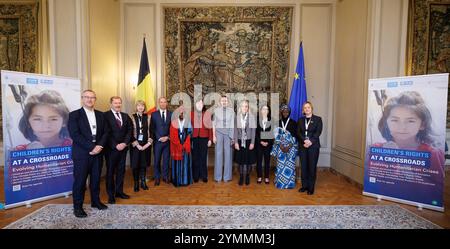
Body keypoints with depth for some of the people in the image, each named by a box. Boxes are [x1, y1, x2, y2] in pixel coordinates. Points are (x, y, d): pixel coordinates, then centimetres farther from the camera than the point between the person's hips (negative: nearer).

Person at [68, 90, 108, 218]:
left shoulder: (100, 115, 11)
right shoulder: (74, 115, -3)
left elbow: (105, 132, 6)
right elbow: (75, 135, -13)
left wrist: (99, 146, -10)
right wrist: (91, 147, -18)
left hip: (98, 152, 4)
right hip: (82, 153, -4)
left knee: (96, 179, 13)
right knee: (80, 181, 4)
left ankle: (95, 201, 29)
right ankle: (77, 206, 19)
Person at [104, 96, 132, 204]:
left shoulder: (125, 116, 11)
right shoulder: (106, 115, -6)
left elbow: (129, 130, 6)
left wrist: (124, 143, -7)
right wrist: (116, 145, -15)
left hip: (123, 147, 5)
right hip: (111, 148, -5)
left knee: (121, 170, 12)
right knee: (110, 171, 7)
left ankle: (119, 191, 24)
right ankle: (111, 194, 18)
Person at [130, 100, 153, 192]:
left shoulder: (147, 117, 3)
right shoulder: (132, 117, -3)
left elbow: (149, 131, 4)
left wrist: (148, 143, -5)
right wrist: (137, 144, -9)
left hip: (145, 144, 2)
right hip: (135, 144, -2)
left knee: (144, 163, 8)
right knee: (135, 164, 4)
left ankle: (143, 182, 21)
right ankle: (136, 183, 17)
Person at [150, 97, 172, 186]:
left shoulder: (171, 114, 4)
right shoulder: (154, 114, 2)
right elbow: (152, 128, -1)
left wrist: (167, 137, -7)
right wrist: (159, 138, -9)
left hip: (167, 141, 1)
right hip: (157, 141, 0)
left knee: (166, 160, 8)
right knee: (157, 160, 7)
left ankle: (165, 177, 21)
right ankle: (157, 178, 20)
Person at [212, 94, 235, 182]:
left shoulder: (231, 111, 1)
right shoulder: (216, 110, 1)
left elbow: (232, 124, 1)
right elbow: (214, 124, 2)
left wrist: (233, 136, -2)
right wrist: (214, 135, -4)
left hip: (228, 133, 0)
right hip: (219, 132, 0)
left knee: (228, 153, 2)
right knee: (218, 153, 1)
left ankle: (227, 176, 14)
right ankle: (218, 176, 11)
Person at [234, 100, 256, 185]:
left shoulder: (252, 117, -2)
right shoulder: (237, 117, 0)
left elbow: (253, 130, -2)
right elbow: (235, 130, 1)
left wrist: (252, 143, -7)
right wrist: (236, 142, -4)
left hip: (249, 141, -1)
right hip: (240, 141, 1)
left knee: (249, 160, 5)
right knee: (240, 160, 6)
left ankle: (247, 177, 22)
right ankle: (241, 177, 19)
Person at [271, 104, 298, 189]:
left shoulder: (293, 122, 2)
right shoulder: (278, 122, 6)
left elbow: (294, 136, -3)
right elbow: (276, 135, 2)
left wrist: (289, 147, -12)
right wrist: (281, 146, -9)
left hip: (291, 147, -1)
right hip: (280, 147, 1)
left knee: (289, 165, -2)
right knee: (280, 164, 2)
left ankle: (289, 183, 10)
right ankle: (280, 182, 13)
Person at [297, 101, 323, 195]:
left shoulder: (318, 119, 4)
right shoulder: (301, 120, 12)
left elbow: (318, 132, -7)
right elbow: (298, 132, 2)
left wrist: (310, 141, -19)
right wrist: (304, 140, -15)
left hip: (313, 146, -3)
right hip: (302, 146, 3)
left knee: (312, 166, 1)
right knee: (303, 166, 6)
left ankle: (311, 187, 11)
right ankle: (304, 185, 17)